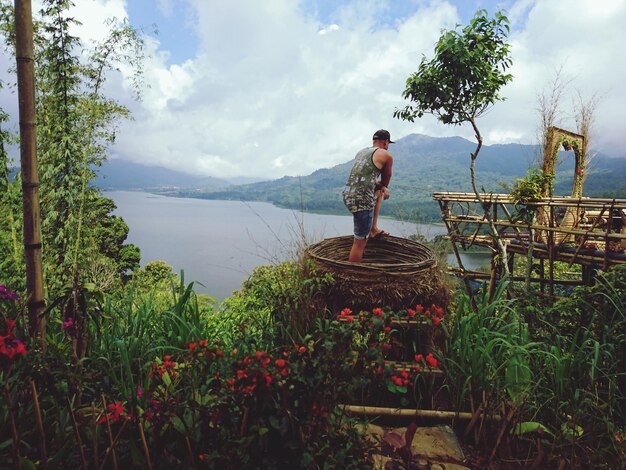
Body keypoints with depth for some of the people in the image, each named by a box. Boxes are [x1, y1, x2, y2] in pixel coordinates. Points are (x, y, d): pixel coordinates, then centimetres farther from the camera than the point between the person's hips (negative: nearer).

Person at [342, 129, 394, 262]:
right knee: (360, 242, 1)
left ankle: (373, 228, 30)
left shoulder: (361, 152, 20)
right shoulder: (386, 155, -1)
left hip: (347, 195, 8)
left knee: (379, 191, 33)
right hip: (362, 201, -8)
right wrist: (383, 187, 33)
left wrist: (383, 188, 16)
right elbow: (386, 181, 12)